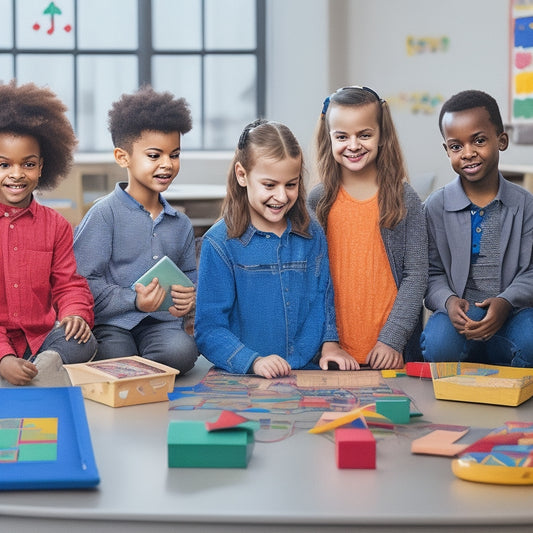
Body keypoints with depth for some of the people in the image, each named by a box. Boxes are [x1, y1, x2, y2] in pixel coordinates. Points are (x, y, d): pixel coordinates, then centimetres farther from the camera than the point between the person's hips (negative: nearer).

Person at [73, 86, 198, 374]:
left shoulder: (181, 224, 16)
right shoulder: (105, 213, -3)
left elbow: (189, 274, 27)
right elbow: (83, 282, -9)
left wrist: (190, 296, 2)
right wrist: (133, 300, -21)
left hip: (162, 322, 4)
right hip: (111, 323, -4)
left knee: (182, 350, -30)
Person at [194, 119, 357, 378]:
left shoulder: (313, 235, 11)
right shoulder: (220, 243, -2)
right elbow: (209, 328, -5)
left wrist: (329, 343, 2)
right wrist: (254, 361, -19)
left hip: (309, 373, 3)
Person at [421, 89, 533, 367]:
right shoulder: (435, 207, 4)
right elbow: (433, 273, 5)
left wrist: (506, 302, -20)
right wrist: (448, 301, -17)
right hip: (458, 313, 0)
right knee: (438, 344, -34)